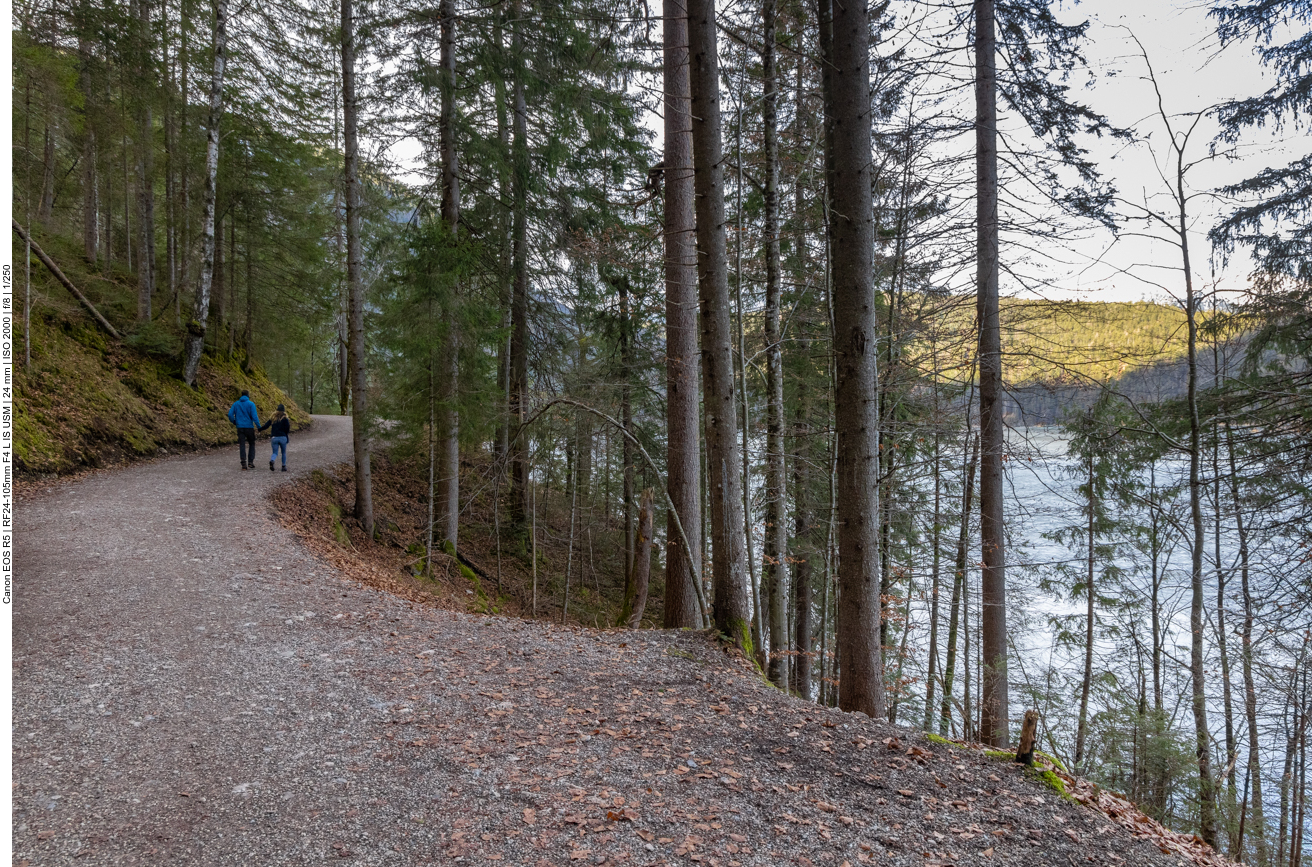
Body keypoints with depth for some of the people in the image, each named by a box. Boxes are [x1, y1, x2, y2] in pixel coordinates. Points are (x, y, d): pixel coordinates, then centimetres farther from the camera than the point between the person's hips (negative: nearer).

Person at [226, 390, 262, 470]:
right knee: (252, 444, 12)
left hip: (240, 427, 3)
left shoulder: (236, 404, 7)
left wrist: (234, 422, 18)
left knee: (242, 445, 3)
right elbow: (254, 416, -12)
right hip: (249, 427, -2)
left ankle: (243, 464, -4)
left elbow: (230, 415, 2)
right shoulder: (251, 404, -4)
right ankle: (250, 462, 4)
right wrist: (259, 427, -7)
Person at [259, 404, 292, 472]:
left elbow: (266, 425, 6)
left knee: (275, 453, 6)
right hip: (282, 437, -2)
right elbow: (287, 427, -14)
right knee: (284, 452, 14)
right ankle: (284, 466, 14)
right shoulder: (285, 418, -3)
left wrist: (259, 428, 21)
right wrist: (287, 433, 5)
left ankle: (271, 461, -26)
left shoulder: (273, 418, 9)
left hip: (274, 438, 2)